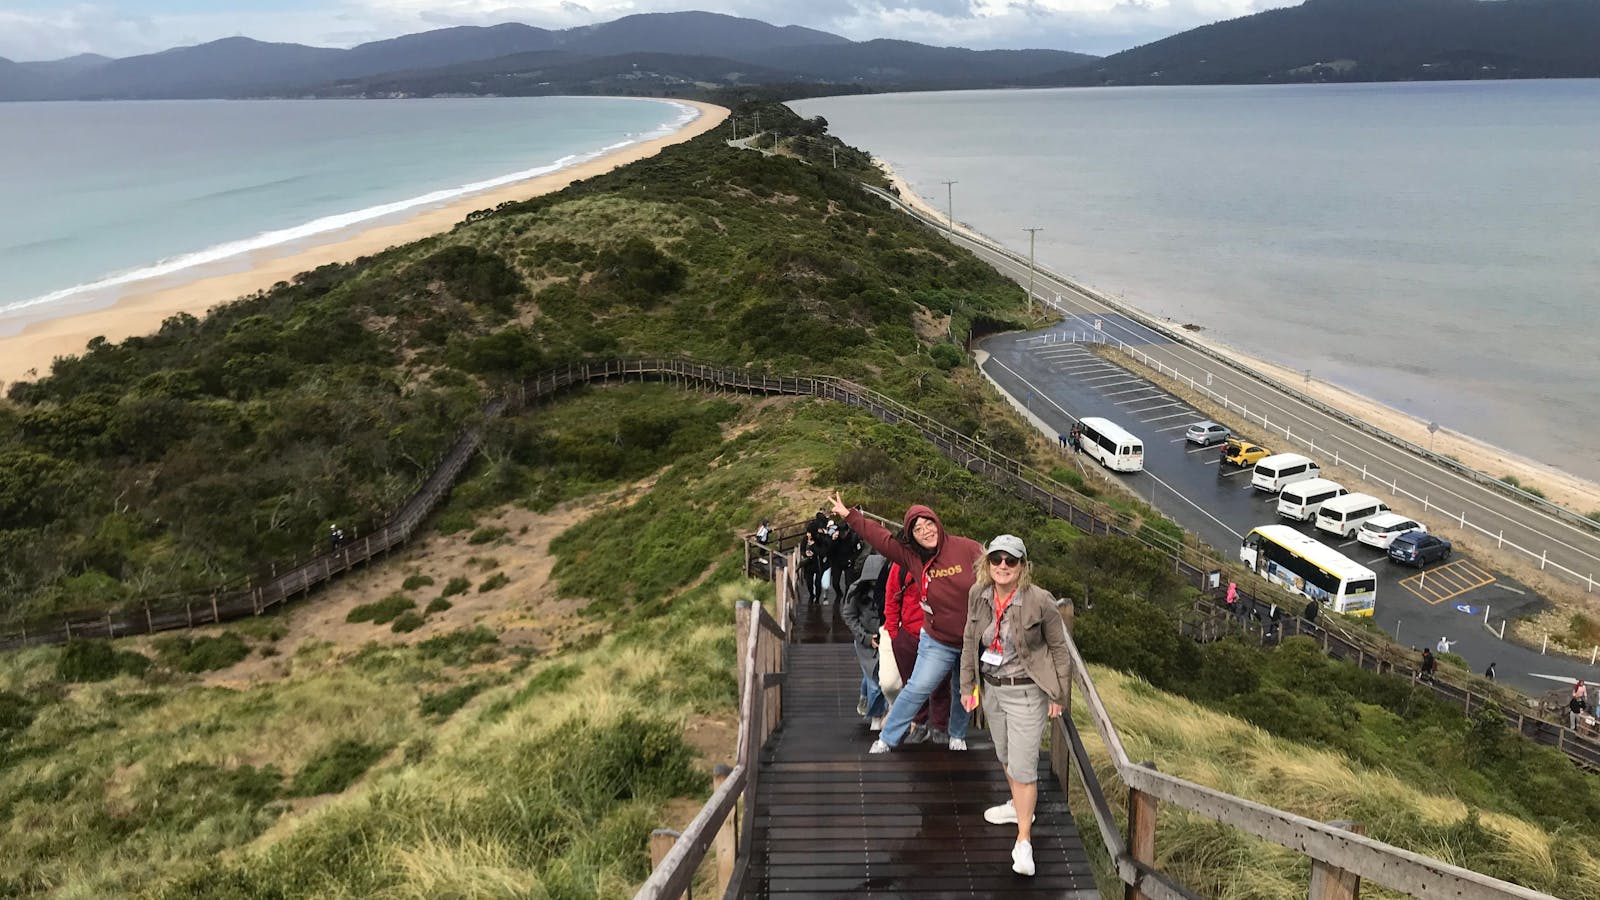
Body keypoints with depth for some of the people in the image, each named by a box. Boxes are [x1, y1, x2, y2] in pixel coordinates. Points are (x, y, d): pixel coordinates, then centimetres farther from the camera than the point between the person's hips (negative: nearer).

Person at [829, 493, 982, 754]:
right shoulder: (912, 556, -8)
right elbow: (880, 537, -8)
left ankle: (957, 736, 41)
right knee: (917, 689, -4)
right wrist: (848, 514, -9)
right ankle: (887, 740, 9)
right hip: (938, 642, 0)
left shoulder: (966, 548, -16)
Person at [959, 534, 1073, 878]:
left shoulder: (1040, 601, -21)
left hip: (1025, 692, -5)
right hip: (991, 688, 6)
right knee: (1005, 755, 25)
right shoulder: (978, 594, -7)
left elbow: (1059, 649, -9)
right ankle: (1019, 805, 50)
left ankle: (1023, 840, 11)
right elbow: (969, 642, 5)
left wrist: (1058, 695, -5)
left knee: (1023, 766, -3)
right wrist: (968, 685, 8)